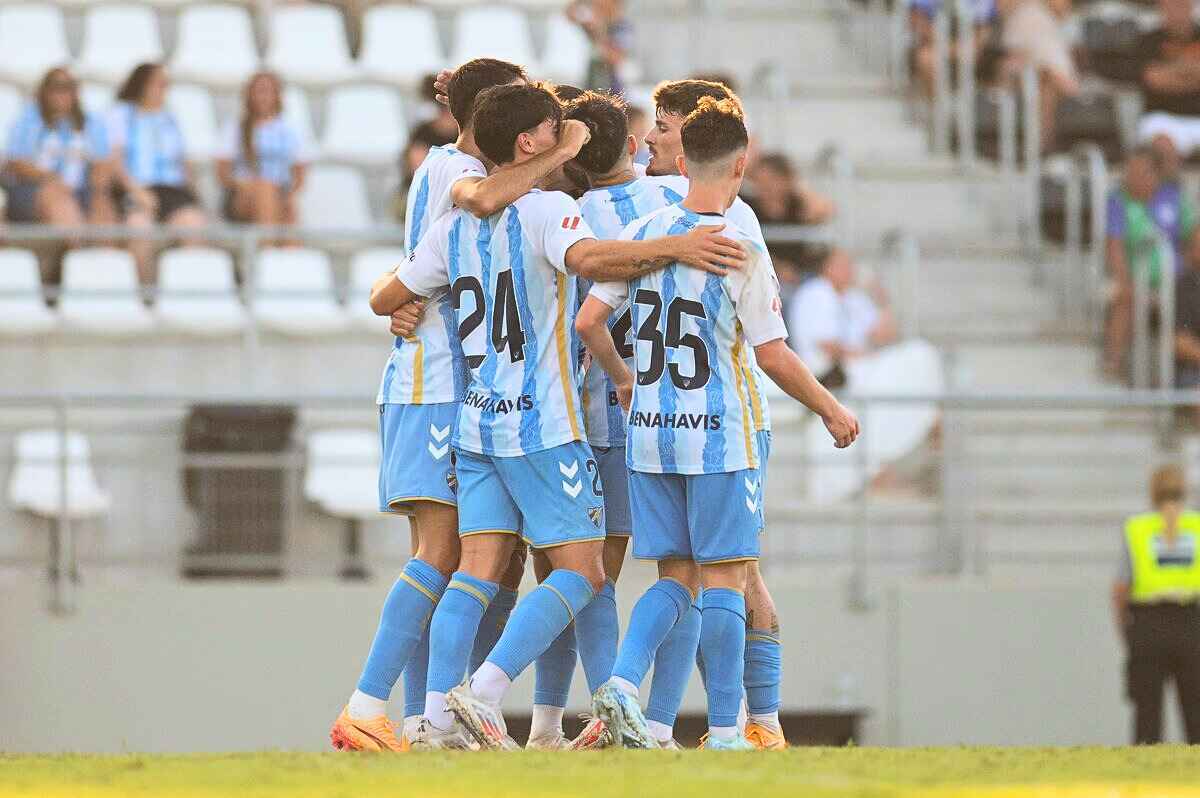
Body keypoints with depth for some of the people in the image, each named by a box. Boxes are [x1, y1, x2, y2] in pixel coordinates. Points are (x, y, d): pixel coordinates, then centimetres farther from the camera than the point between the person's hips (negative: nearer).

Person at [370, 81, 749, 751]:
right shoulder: (548, 209, -9)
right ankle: (485, 691, -16)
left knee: (478, 571, 4)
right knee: (581, 573, -2)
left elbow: (385, 299, 16)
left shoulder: (457, 225, 10)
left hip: (476, 420, 7)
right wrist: (671, 248, -30)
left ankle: (438, 709, -6)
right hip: (542, 422, -7)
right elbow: (585, 257, -31)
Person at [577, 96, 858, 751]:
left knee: (673, 577, 13)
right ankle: (725, 733, 3)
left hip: (648, 432, 5)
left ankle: (622, 683, -9)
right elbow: (774, 357, -11)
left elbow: (588, 322, 2)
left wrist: (621, 376, 21)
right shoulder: (739, 249, -12)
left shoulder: (642, 235, 2)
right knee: (725, 580, 2)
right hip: (719, 438, -5)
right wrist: (833, 412, 4)